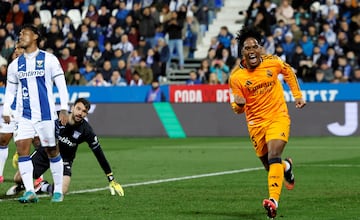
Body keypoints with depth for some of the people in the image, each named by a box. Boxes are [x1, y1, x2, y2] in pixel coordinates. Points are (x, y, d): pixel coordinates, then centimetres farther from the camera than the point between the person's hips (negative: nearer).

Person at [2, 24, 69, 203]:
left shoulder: (49, 59, 0)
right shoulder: (15, 64, 12)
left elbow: (61, 85, 0)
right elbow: (10, 90, 18)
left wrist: (64, 109, -8)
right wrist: (6, 111, 5)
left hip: (45, 114, -3)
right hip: (24, 115, 3)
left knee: (52, 151, 2)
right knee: (22, 149, -12)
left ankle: (58, 191, 13)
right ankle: (30, 191, -13)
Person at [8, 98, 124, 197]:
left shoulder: (86, 131, -21)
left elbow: (99, 155, -14)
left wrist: (111, 180, -14)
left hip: (65, 159, -1)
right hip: (45, 152, 1)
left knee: (62, 190, -25)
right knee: (18, 178, -8)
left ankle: (43, 186, 10)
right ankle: (20, 186, 33)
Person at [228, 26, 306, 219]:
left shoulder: (272, 62, -8)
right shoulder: (236, 77, -11)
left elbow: (288, 71, 15)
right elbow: (237, 109, -3)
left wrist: (298, 95, 12)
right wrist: (239, 104, -27)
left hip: (278, 118, -2)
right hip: (256, 123, 2)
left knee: (273, 156, -25)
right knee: (270, 166, 11)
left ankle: (273, 200, -33)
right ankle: (286, 167, 48)